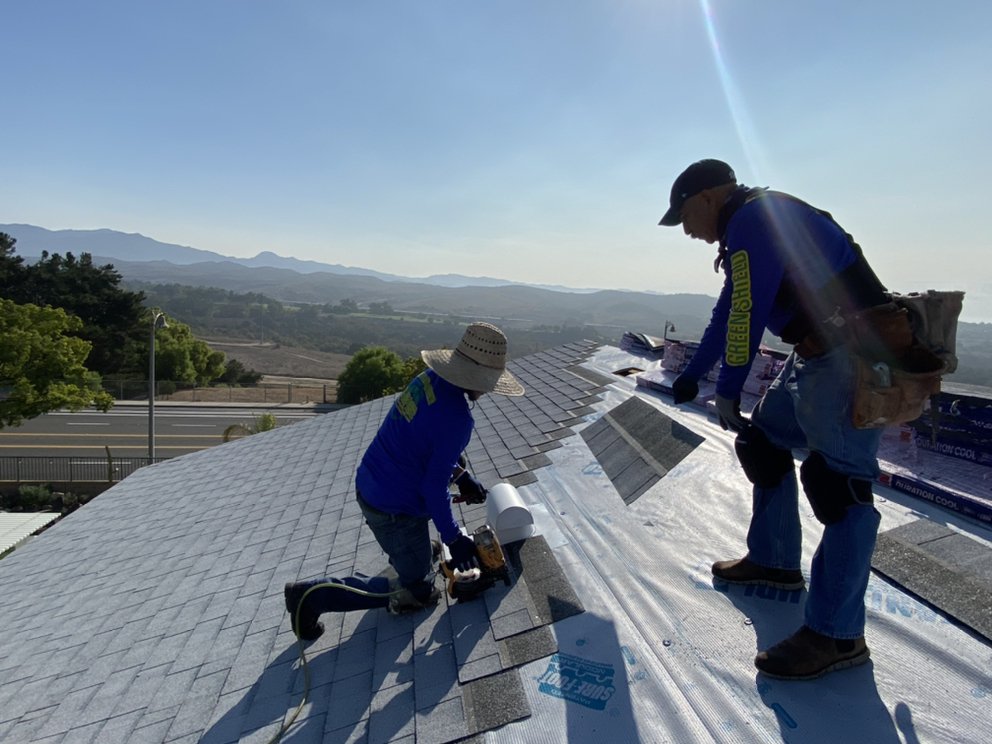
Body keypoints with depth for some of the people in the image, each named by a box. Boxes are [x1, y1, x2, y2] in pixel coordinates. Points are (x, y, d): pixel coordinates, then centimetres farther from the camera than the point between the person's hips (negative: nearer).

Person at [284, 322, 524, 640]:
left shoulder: (430, 377, -2)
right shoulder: (457, 418, -27)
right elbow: (434, 488, -21)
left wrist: (463, 477, 16)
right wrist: (454, 539, -8)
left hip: (367, 485, 9)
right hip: (395, 510, -8)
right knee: (416, 593, 10)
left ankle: (418, 552, 38)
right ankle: (312, 596, 6)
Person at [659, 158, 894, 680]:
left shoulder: (755, 218, -14)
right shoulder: (751, 230, 19)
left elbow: (747, 316, -19)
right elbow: (728, 314, 25)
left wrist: (727, 391, -9)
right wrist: (690, 376, 31)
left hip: (852, 357, -11)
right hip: (817, 354, 11)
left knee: (836, 480, -11)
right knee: (764, 441, 16)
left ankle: (836, 635, -2)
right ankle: (774, 561, 29)